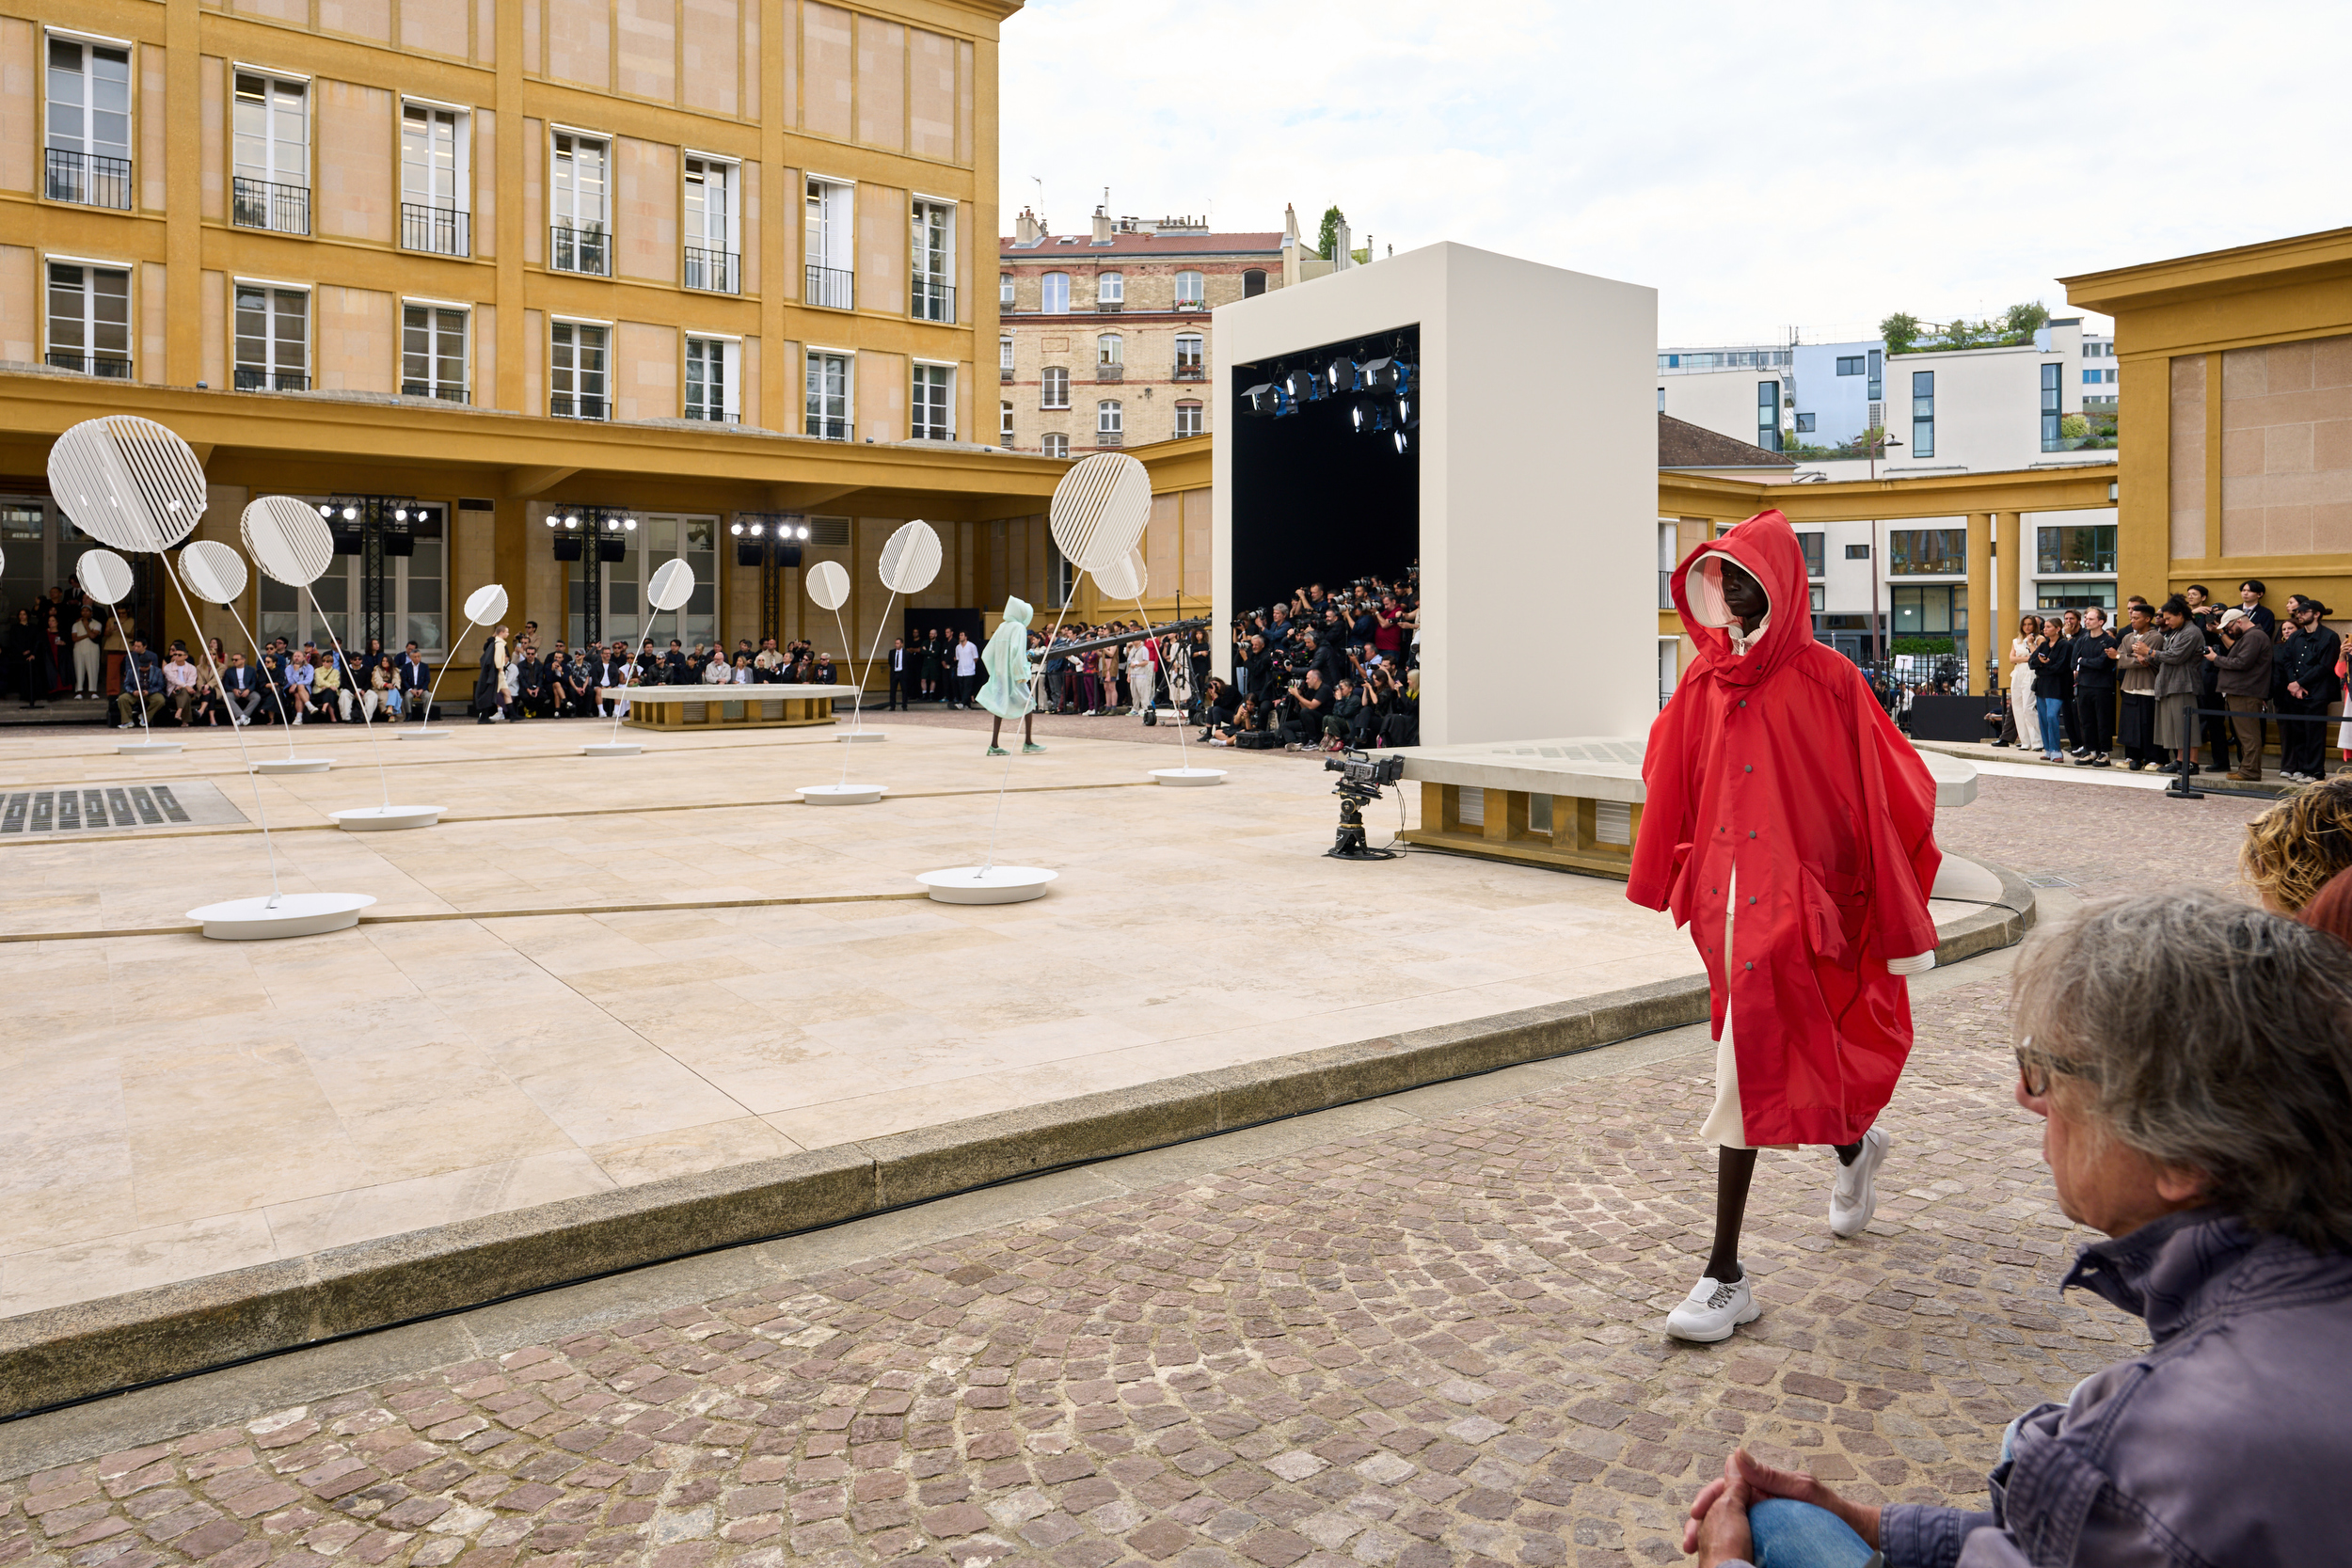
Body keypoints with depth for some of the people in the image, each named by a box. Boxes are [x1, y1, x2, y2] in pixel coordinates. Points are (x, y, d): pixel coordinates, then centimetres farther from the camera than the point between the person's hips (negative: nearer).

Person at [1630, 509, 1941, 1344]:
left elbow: (1881, 798, -8)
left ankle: (1726, 1278, 3)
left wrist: (1896, 921, -7)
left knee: (1750, 1065, -8)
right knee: (1787, 1055, 19)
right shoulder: (1705, 681, 6)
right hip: (1725, 895, 6)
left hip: (1791, 898, -6)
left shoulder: (1826, 680, -9)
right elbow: (1673, 789, 13)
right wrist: (1671, 882, 14)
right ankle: (1854, 1149, 53)